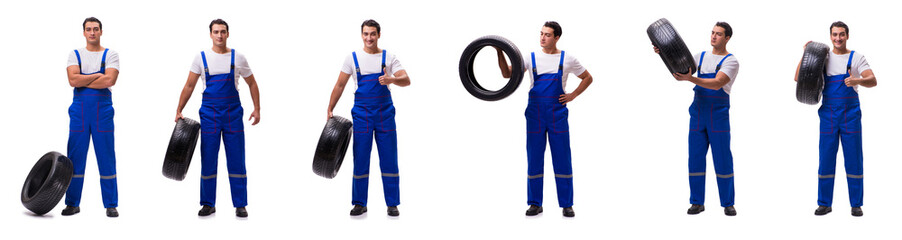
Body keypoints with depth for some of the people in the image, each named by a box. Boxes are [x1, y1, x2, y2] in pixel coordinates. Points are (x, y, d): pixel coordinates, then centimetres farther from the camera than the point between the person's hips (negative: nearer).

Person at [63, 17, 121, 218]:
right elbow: (73, 80, -8)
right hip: (79, 109, 2)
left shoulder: (110, 55, 4)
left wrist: (83, 81, -9)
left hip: (103, 109, -1)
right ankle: (72, 204, 11)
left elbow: (109, 80, -13)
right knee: (75, 157, 3)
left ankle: (111, 205, 5)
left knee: (106, 157, 0)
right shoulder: (75, 54, 9)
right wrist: (97, 75, -9)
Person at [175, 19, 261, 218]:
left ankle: (240, 205, 7)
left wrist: (257, 109, 2)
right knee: (208, 160, 4)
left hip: (233, 114, 0)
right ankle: (208, 204, 14)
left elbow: (252, 84, 10)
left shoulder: (238, 58, 2)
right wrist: (179, 110, 1)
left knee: (236, 160, 1)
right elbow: (189, 86, 6)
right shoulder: (202, 58, 2)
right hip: (209, 114, 0)